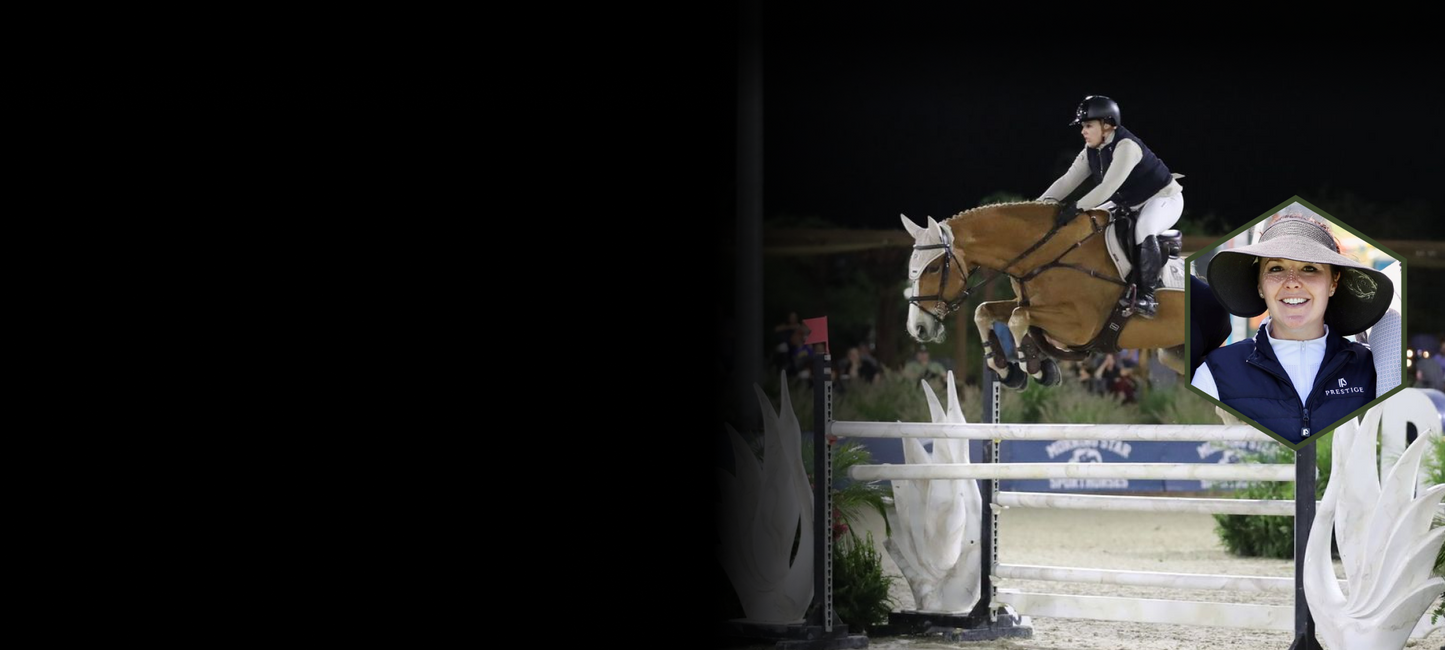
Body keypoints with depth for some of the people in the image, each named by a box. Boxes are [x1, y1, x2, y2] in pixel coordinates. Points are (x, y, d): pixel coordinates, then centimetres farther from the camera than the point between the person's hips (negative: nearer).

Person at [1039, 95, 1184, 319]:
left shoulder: (1126, 146, -29)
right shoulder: (1091, 151, -3)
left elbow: (1109, 187, -36)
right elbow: (1069, 180, -4)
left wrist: (1077, 207, -38)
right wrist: (1040, 205, -15)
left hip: (1164, 199, -9)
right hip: (1131, 204, 9)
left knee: (1144, 229, -38)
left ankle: (1146, 294, -27)